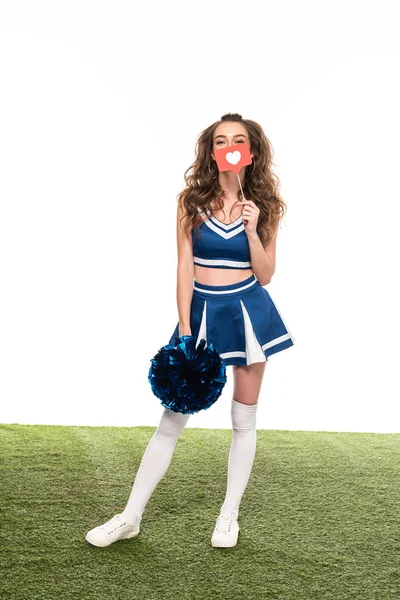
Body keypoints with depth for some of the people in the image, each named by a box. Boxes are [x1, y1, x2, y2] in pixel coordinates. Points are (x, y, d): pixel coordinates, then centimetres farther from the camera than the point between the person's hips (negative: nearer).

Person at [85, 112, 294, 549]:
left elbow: (265, 275, 0)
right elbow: (184, 269, -4)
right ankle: (130, 517, 14)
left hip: (249, 312, 1)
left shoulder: (263, 205, 1)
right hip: (202, 311, -1)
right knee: (172, 418, 2)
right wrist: (184, 333, -9)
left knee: (244, 419, 8)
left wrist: (252, 230, -15)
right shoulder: (192, 201, -2)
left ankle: (229, 515, 25)